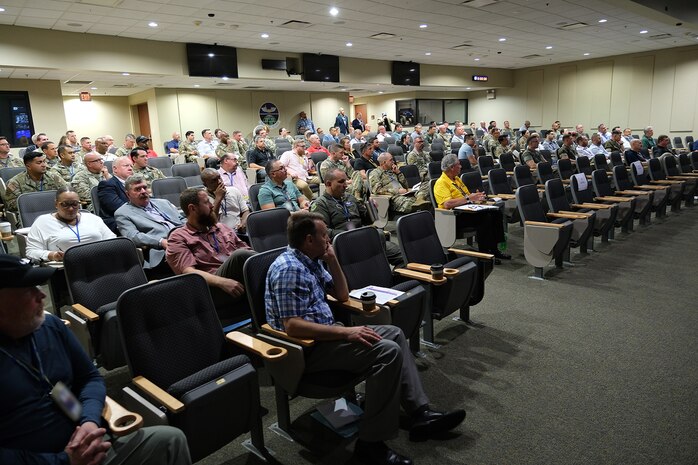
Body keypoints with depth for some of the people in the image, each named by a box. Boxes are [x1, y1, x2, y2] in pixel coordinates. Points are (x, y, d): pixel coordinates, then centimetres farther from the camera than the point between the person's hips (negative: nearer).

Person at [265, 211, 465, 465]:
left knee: (394, 334, 7)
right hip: (305, 348, -10)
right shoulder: (288, 268, -20)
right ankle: (371, 443, -13)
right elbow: (292, 326, -27)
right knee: (387, 351, -22)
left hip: (324, 334, 10)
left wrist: (332, 260, 2)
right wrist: (346, 332, -27)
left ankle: (420, 413, 6)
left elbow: (342, 295, 15)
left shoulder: (311, 261, 10)